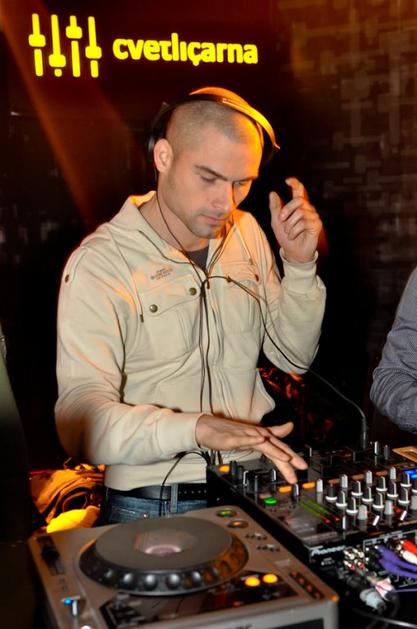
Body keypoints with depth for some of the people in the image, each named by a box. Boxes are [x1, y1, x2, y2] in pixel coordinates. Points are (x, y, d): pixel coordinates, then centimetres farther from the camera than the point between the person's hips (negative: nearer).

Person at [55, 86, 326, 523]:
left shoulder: (246, 232, 7)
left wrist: (300, 265, -2)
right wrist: (197, 427, -38)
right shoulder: (99, 264, -13)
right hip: (155, 506, -5)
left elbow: (294, 358, 12)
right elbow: (80, 419, -23)